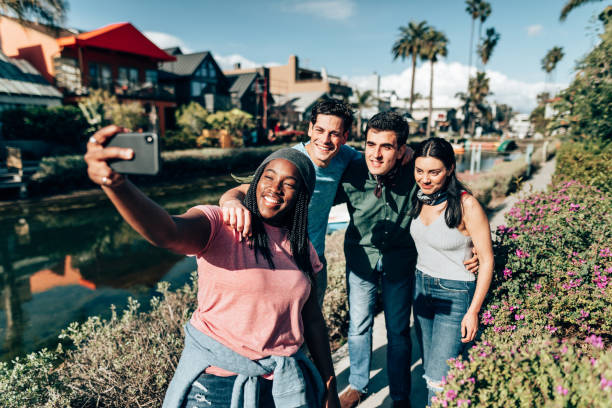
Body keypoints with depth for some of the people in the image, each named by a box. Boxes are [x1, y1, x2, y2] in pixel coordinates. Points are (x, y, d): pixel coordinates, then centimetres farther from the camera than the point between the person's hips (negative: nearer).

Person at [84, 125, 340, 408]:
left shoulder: (301, 247, 2)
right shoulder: (218, 225, -13)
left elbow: (312, 320, 7)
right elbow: (166, 233, -36)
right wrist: (114, 183, -54)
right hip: (216, 383, -3)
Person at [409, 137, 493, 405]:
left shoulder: (467, 205, -21)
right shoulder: (419, 197, -3)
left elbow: (487, 260, -14)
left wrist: (473, 311, -13)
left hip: (456, 294, -6)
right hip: (422, 288, 6)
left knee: (439, 380, -3)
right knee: (429, 369, 17)